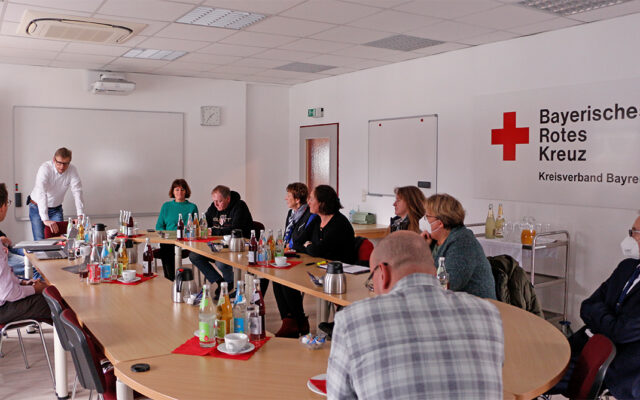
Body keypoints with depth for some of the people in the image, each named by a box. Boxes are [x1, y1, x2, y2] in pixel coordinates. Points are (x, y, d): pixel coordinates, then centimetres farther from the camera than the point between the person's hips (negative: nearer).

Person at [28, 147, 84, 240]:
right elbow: (41, 194, -36)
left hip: (56, 209, 3)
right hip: (37, 207, -3)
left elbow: (77, 192, -18)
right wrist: (45, 220, -46)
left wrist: (80, 216, -31)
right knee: (40, 240, -7)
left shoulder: (72, 170, -15)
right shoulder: (45, 168, -26)